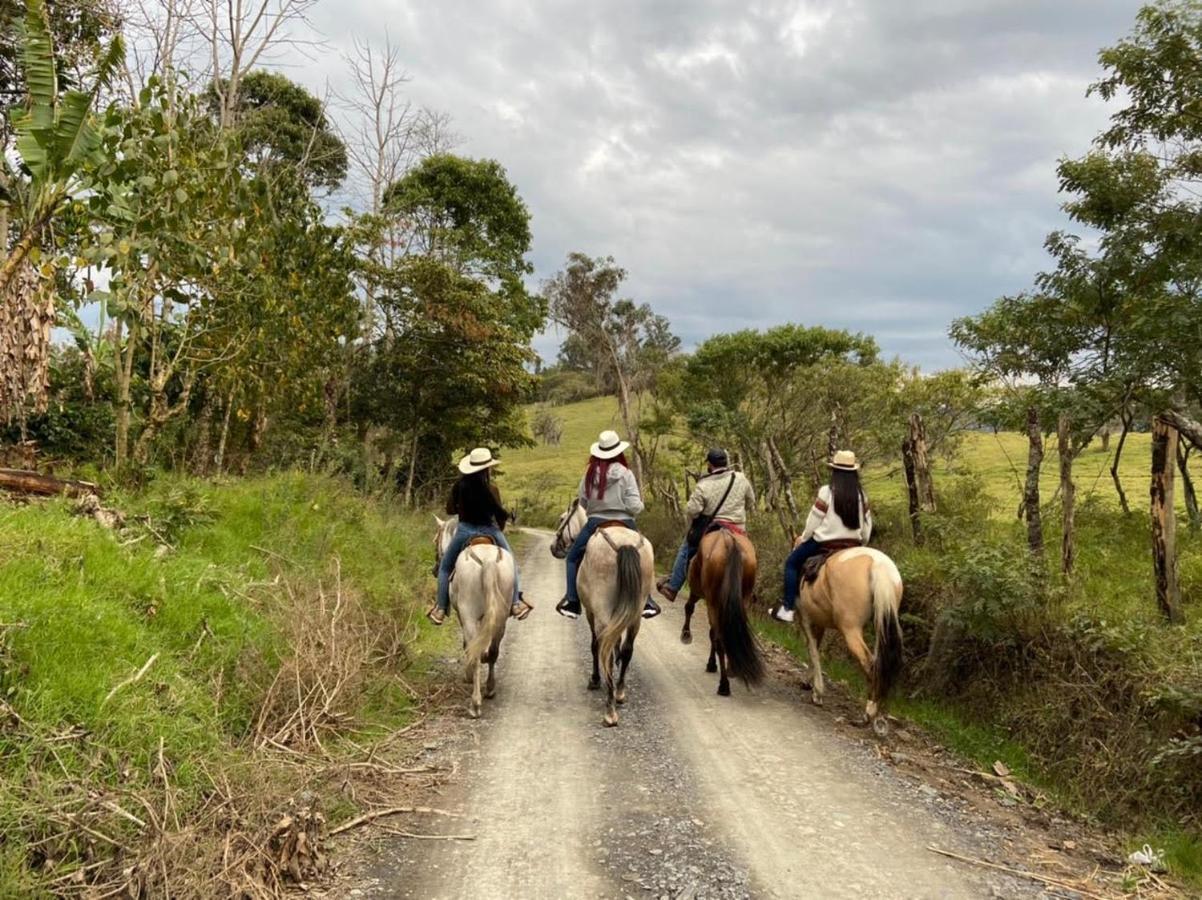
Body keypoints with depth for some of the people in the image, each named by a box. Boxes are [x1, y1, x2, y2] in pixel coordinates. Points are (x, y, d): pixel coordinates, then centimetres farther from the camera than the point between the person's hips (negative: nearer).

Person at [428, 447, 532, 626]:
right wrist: (505, 520, 11)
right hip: (489, 530, -2)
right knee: (511, 562, 20)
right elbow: (501, 515, -11)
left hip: (464, 530, 2)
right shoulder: (491, 489, -11)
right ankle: (516, 603, 12)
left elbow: (450, 509, 5)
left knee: (445, 567, 21)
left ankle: (441, 609, 14)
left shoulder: (460, 486, -3)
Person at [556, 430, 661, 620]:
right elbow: (635, 507, -13)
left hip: (596, 522, 1)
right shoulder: (625, 474, -9)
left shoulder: (590, 474, -4)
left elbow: (583, 503, 3)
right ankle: (645, 602, 16)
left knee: (573, 558, 19)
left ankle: (572, 602, 9)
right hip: (624, 524, 0)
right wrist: (641, 503, 9)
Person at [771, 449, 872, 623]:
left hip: (825, 542, -5)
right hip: (852, 544, 5)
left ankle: (787, 609, 5)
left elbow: (814, 521, -8)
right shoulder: (861, 494, 3)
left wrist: (803, 538, 8)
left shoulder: (827, 491, -12)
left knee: (792, 563, 12)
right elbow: (867, 525, 7)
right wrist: (860, 545, 21)